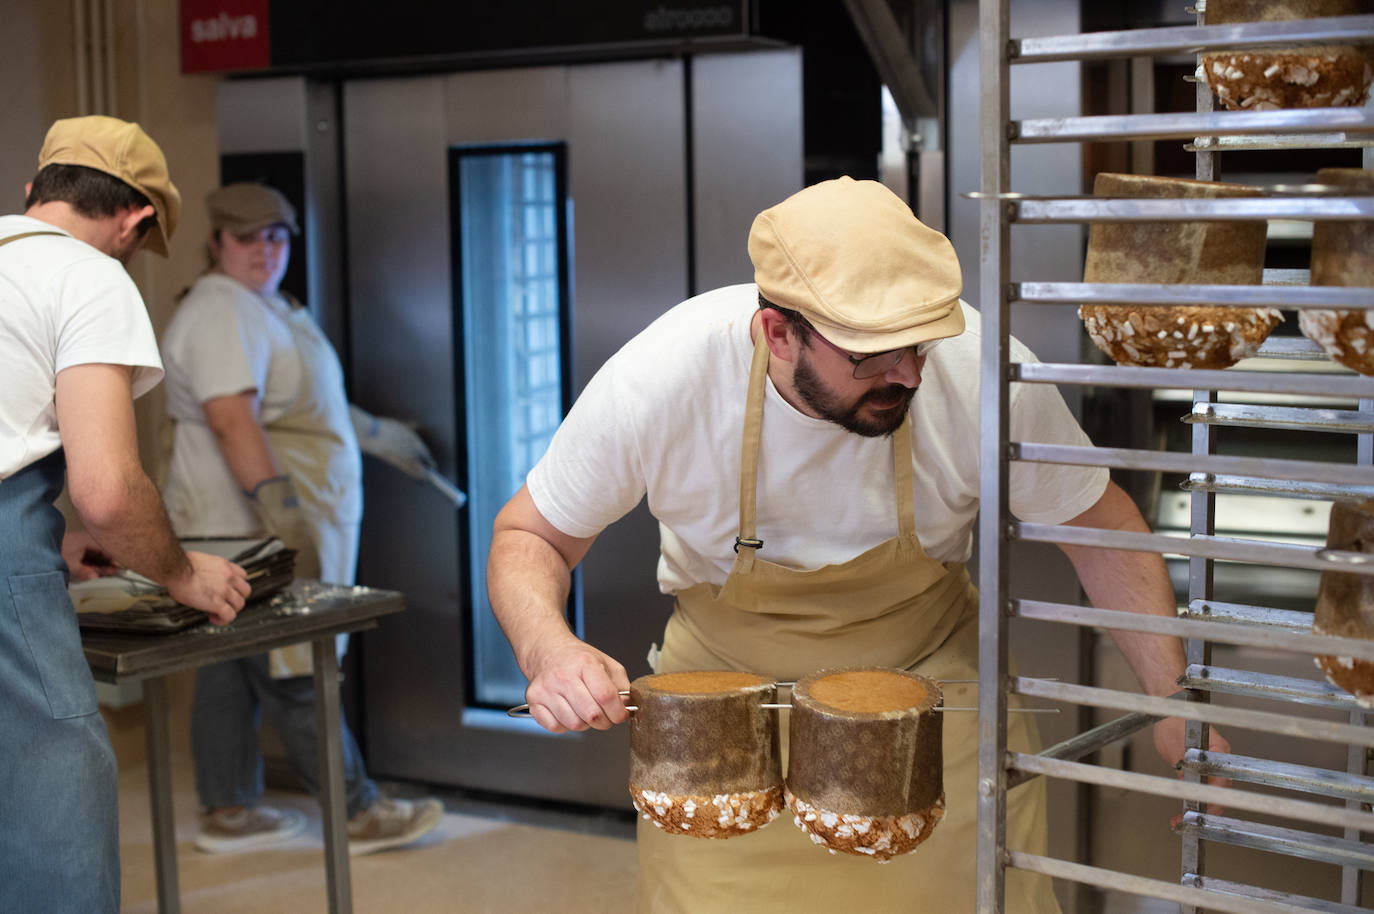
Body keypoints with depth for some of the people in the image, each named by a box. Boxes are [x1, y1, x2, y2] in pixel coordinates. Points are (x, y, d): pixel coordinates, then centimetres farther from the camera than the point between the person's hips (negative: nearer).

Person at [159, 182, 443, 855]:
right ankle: (358, 812, 2)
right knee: (293, 674, -4)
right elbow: (232, 417, -27)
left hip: (256, 525, 11)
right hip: (250, 525, -11)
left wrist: (378, 434, 37)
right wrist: (277, 505, -34)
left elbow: (305, 399, 31)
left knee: (233, 669, 13)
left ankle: (228, 813, 21)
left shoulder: (264, 306, 19)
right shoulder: (223, 312, -15)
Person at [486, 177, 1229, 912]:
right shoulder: (657, 381, -29)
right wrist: (548, 649, -33)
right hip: (726, 687, 0)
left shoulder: (981, 371, -28)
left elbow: (1099, 526, -10)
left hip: (928, 667, 1)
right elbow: (529, 535, -13)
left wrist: (1175, 706, -17)